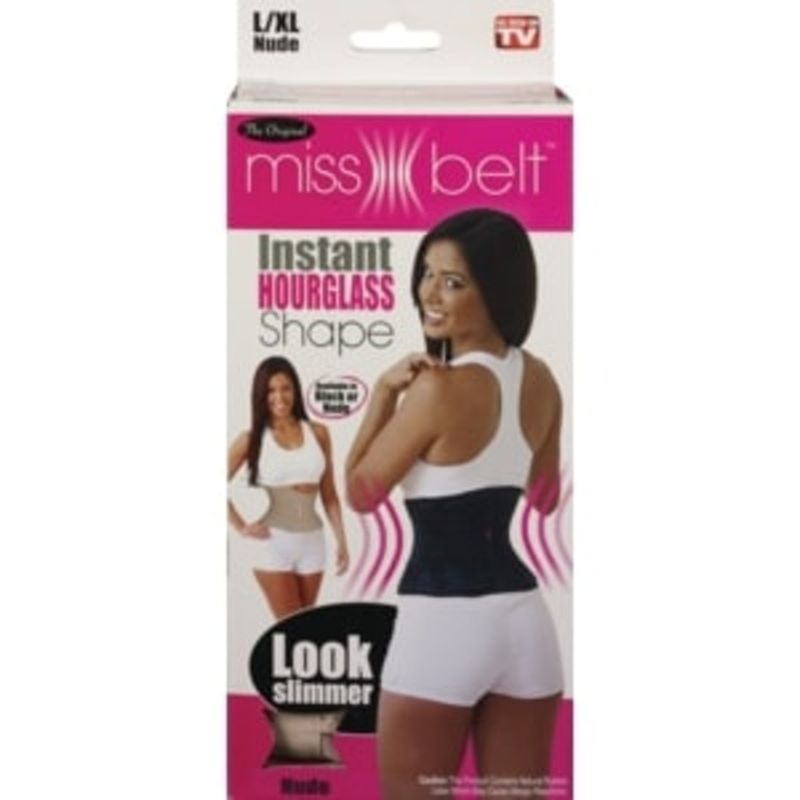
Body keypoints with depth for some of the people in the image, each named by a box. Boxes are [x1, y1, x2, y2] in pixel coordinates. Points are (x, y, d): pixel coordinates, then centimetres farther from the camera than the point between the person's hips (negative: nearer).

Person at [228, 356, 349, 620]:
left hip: (311, 541, 3)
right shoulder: (252, 439, -3)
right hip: (271, 541, -3)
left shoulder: (318, 434, 4)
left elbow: (329, 494, 8)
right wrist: (241, 527, -8)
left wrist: (341, 539, 5)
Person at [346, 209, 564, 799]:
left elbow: (360, 493, -4)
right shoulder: (541, 380, 5)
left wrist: (385, 391, -2)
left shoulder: (439, 388, -16)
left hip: (443, 623, -7)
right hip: (526, 620, 7)